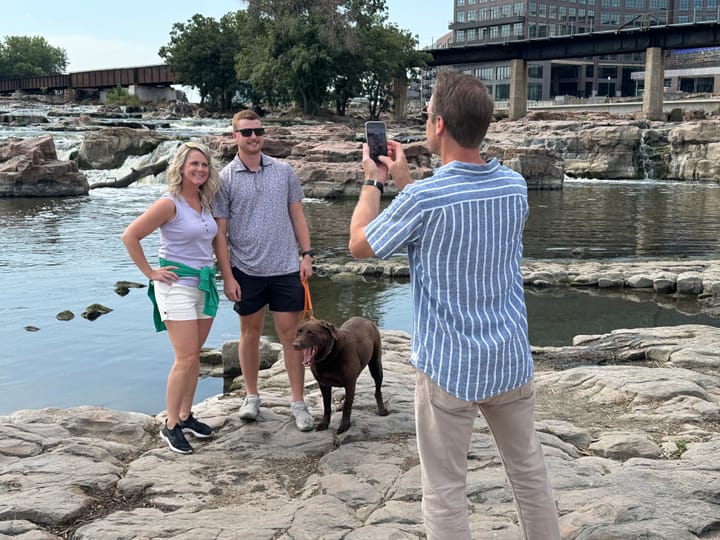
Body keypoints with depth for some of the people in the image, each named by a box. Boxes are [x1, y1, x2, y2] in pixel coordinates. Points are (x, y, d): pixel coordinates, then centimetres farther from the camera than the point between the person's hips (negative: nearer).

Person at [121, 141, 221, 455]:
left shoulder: (205, 202, 8)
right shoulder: (169, 203, -13)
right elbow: (130, 236, -14)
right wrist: (150, 273, -11)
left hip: (205, 285, 7)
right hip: (177, 285, -7)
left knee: (194, 356, 12)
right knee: (186, 358, -9)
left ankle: (185, 416, 24)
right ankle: (171, 426, 3)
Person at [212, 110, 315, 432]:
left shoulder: (284, 171, 4)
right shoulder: (225, 178, -3)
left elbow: (297, 215, 9)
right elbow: (220, 232, -3)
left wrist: (306, 254, -1)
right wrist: (227, 277, -7)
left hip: (286, 268, 1)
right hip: (245, 271, -1)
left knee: (290, 333, 3)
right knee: (250, 332, 12)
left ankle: (298, 402, 11)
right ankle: (252, 396, 27)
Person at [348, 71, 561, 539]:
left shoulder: (421, 199, -20)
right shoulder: (515, 186, -2)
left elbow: (360, 245, -2)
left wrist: (373, 181, 10)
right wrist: (404, 179, 19)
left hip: (449, 368, -5)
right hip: (512, 362, 6)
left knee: (444, 493, 8)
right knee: (530, 472, 20)